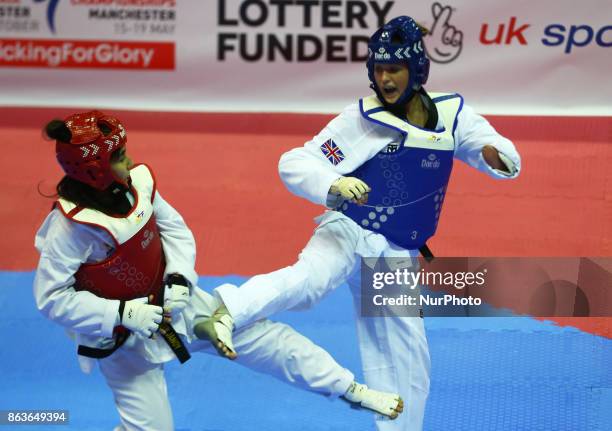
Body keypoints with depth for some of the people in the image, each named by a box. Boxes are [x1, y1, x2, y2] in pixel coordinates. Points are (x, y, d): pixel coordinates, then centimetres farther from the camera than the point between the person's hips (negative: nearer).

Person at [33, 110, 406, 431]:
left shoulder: (135, 184, -12)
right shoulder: (72, 227, -30)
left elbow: (175, 229, 3)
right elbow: (52, 298, -26)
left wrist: (179, 279, -14)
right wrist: (122, 314, -30)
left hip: (169, 304, 6)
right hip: (121, 336, -6)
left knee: (261, 337, 5)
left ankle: (348, 388, 16)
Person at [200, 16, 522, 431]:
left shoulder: (451, 114, -2)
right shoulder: (360, 120, -11)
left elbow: (505, 159, 0)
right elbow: (293, 163, -14)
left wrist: (496, 154, -25)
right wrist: (334, 185, -34)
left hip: (397, 256, 4)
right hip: (349, 233, -4)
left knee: (406, 359, 11)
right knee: (308, 279, -37)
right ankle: (220, 311, -55)